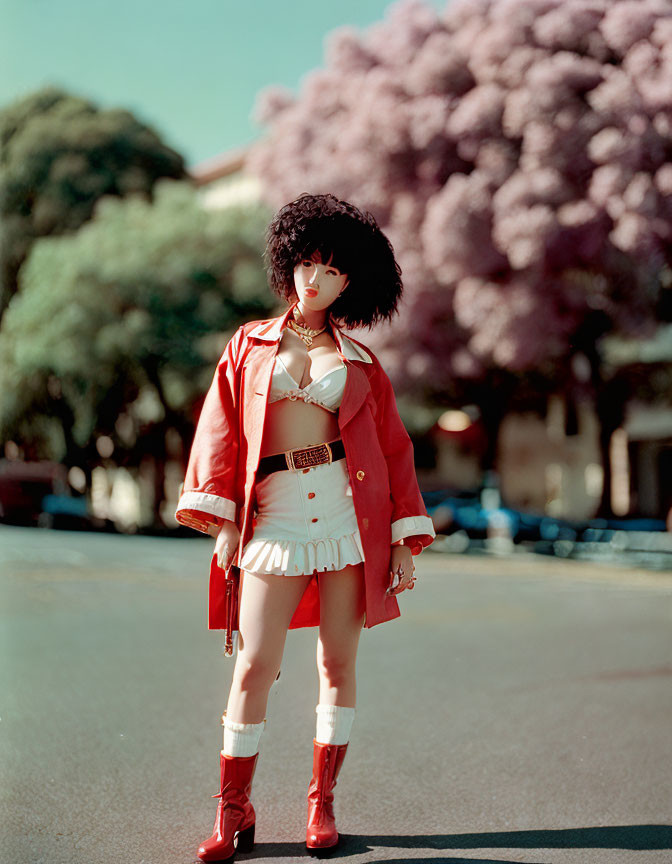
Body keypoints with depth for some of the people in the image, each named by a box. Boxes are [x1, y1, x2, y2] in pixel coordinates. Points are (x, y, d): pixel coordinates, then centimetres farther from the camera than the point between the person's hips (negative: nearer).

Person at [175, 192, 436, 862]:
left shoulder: (360, 362, 12)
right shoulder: (250, 344, 13)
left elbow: (394, 449, 10)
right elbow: (222, 429, 6)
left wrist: (405, 542, 3)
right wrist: (222, 520, -4)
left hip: (351, 513, 1)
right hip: (275, 517, 0)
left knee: (338, 662, 4)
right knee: (254, 664, -4)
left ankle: (322, 804, 16)